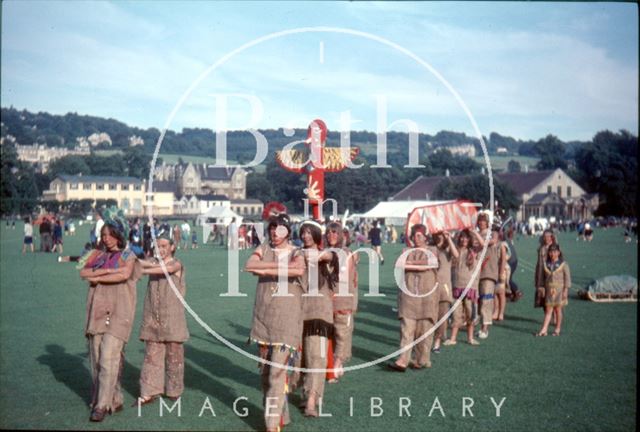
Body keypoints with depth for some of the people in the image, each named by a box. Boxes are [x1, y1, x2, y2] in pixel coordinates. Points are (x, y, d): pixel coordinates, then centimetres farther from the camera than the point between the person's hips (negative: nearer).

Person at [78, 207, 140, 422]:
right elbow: (83, 272, -1)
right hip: (97, 311, 5)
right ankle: (113, 399, 15)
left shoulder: (128, 256, 4)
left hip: (117, 313, -5)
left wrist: (97, 278, -7)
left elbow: (124, 275, -16)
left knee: (109, 359, -11)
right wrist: (108, 270, -11)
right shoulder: (98, 254, 15)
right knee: (96, 358, 5)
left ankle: (103, 405, -8)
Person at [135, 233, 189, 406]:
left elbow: (164, 269, -22)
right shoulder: (154, 262, 11)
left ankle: (174, 390, 19)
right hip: (153, 317, 3)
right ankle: (148, 393, 3)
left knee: (174, 354, 5)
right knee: (151, 354, 1)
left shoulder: (176, 264, -1)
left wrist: (141, 270, -26)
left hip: (171, 317, -3)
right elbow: (137, 262, -8)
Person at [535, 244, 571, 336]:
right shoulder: (545, 264, 7)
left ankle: (557, 329, 13)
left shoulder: (563, 264, -3)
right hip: (549, 289, 3)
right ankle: (544, 330, -2)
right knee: (548, 310, 1)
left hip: (559, 289, -3)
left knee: (558, 309, 3)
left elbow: (567, 277, -3)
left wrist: (565, 290, -8)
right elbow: (543, 277, 12)